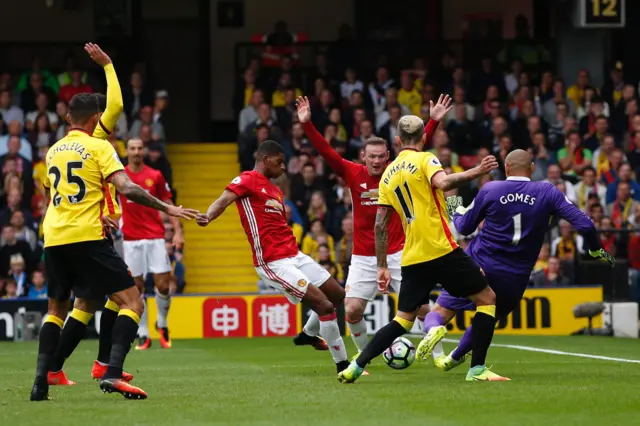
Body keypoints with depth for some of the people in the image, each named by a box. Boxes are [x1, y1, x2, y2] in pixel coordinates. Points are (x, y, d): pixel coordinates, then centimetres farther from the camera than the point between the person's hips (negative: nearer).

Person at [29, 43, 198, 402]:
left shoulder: (53, 150, 16)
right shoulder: (98, 147, -2)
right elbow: (127, 188, -14)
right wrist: (167, 208, -10)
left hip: (54, 238, 6)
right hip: (87, 237, -6)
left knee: (57, 309, 21)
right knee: (132, 301, -3)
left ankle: (42, 382, 8)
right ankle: (113, 373, -21)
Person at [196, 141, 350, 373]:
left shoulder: (275, 191, 20)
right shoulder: (247, 180, -5)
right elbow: (223, 200, -19)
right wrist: (207, 217, -37)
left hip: (294, 255, 9)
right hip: (274, 263, -9)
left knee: (338, 295, 15)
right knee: (324, 305, -13)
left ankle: (311, 334, 37)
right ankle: (342, 364, -4)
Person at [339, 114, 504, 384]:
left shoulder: (388, 174, 16)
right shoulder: (425, 160, -1)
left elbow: (380, 224, 14)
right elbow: (443, 182, -25)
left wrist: (382, 266, 17)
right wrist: (476, 172, -22)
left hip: (412, 259, 6)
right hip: (441, 250, -6)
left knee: (404, 320, 12)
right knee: (486, 298, 6)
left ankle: (356, 367, 0)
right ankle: (477, 369, -3)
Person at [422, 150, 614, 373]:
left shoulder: (489, 190, -3)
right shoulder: (547, 192, -2)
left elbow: (464, 228, 8)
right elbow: (584, 225, -8)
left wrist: (458, 211, 30)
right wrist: (596, 250, 11)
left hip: (478, 265, -2)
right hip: (515, 279, 2)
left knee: (439, 313, 4)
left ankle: (434, 330, -29)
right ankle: (454, 358, 36)